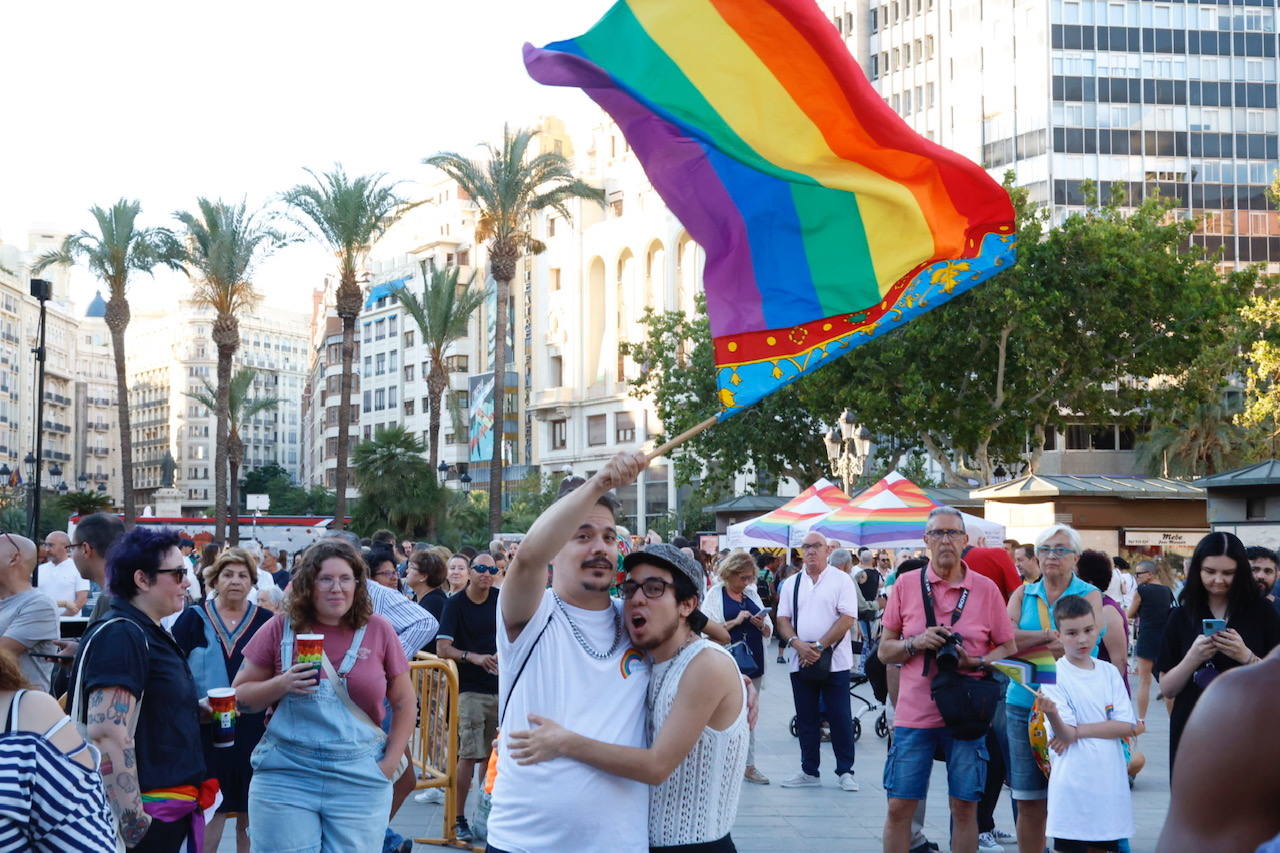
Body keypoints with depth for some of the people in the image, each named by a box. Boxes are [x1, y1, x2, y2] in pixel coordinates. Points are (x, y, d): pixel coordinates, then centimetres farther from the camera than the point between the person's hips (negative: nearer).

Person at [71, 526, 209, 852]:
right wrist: (132, 824, -27)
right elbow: (108, 734, -26)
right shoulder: (120, 636, -16)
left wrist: (200, 707, 17)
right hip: (146, 818, -10)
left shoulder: (150, 634, 16)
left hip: (173, 811, 10)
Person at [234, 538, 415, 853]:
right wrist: (282, 684, -11)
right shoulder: (281, 628, 3)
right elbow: (240, 695, 7)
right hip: (285, 776, 0)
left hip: (359, 780, 0)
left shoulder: (379, 631, 3)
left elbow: (404, 703, 11)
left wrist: (390, 762, 1)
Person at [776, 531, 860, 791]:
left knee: (840, 717, -1)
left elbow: (847, 619, -10)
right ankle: (809, 771, 17)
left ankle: (845, 771, 7)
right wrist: (798, 644, -11)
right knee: (806, 718, 8)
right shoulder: (791, 584, 11)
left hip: (834, 660, -4)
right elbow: (783, 620, 7)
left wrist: (819, 646, -16)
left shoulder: (841, 580, -2)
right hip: (800, 661, 4)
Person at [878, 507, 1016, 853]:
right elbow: (884, 650, 6)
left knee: (965, 807, 5)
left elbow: (1008, 647, 7)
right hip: (914, 714, 0)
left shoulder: (985, 588, 2)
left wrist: (977, 662, -12)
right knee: (899, 806, 1)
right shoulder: (906, 584, 3)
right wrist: (916, 643, -13)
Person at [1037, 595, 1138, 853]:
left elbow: (1128, 726, 0)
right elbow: (1064, 734, -15)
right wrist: (1052, 715, -38)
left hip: (1109, 780, 4)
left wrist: (1079, 730, -11)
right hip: (1074, 781, -4)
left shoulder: (1109, 672, 7)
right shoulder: (1055, 675, -6)